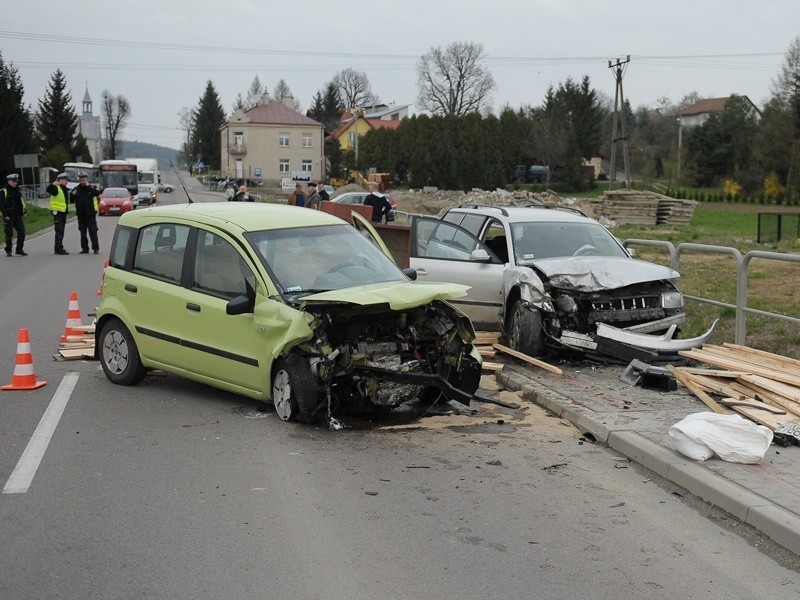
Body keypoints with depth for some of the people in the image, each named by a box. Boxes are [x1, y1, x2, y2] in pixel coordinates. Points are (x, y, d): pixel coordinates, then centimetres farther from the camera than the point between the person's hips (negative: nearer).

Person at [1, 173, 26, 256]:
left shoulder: (18, 191, 15)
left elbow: (21, 203, 23)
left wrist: (23, 212, 14)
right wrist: (5, 215, -16)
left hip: (18, 216, 6)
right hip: (8, 217, -6)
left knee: (21, 232, 1)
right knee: (9, 234, 0)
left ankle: (19, 249, 11)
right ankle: (8, 250, 11)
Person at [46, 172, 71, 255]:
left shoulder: (64, 189, 18)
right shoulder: (56, 188, -11)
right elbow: (48, 190, -32)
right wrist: (54, 184, -47)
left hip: (63, 212, 9)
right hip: (57, 212, -9)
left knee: (61, 231, 14)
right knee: (59, 231, -11)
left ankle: (58, 248, 22)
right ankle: (59, 249, -10)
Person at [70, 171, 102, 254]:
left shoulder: (92, 188, 1)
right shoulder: (76, 189, 8)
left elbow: (97, 193, -21)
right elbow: (72, 201, 10)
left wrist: (88, 186, -20)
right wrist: (73, 195, -9)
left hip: (90, 213, -3)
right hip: (80, 214, 3)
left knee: (93, 231, -6)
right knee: (83, 232, 7)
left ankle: (96, 248, -3)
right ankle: (85, 248, 14)